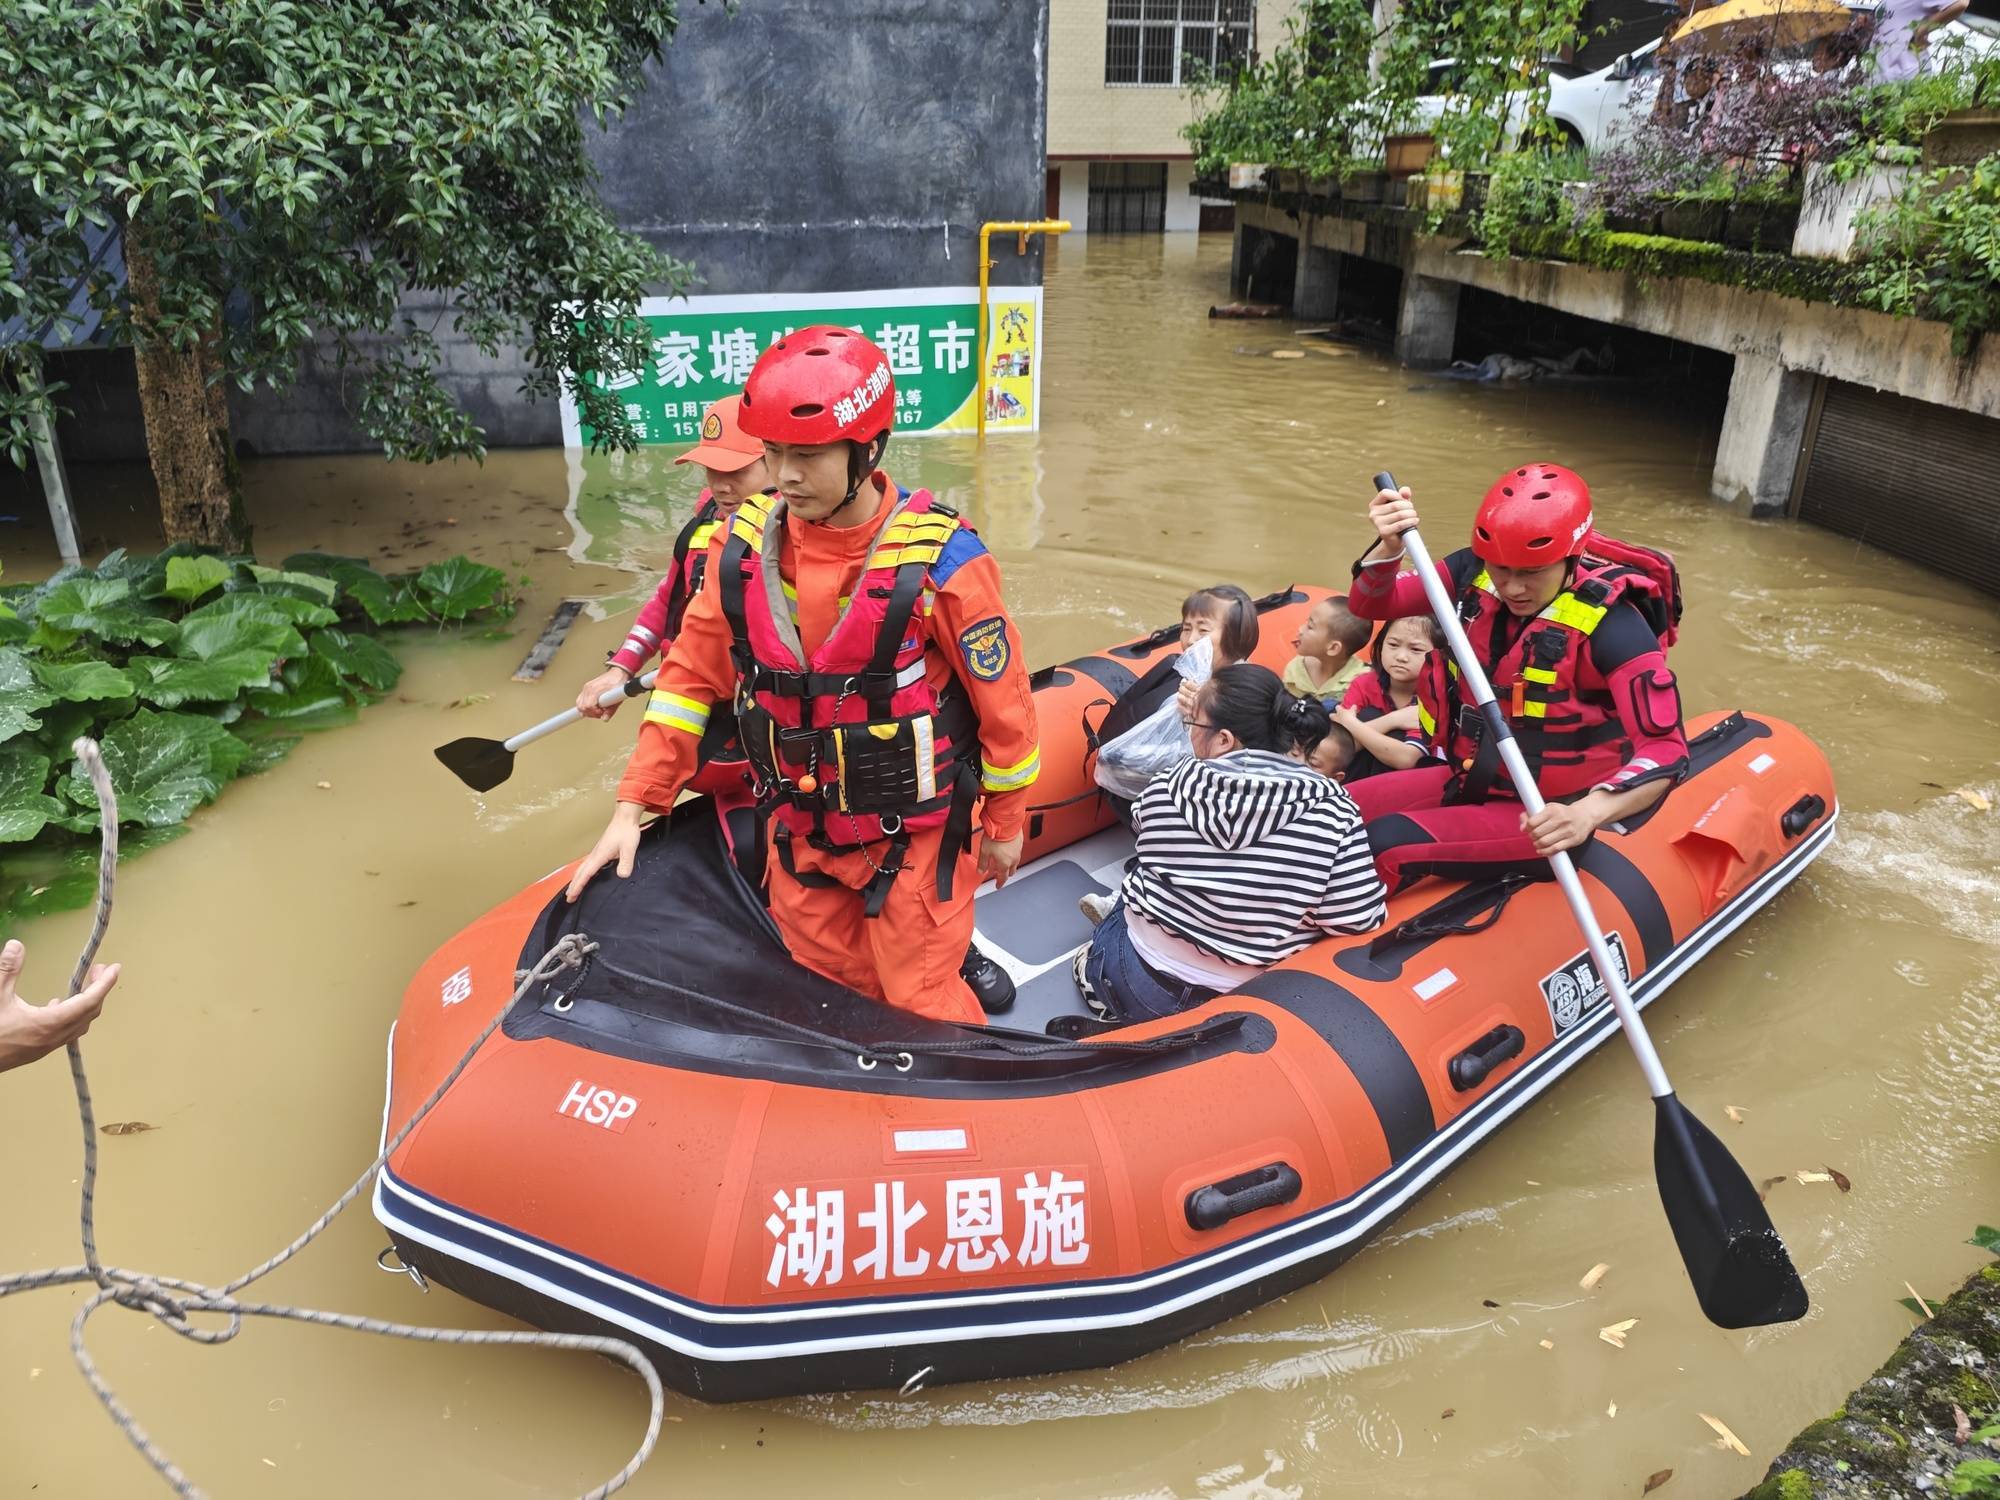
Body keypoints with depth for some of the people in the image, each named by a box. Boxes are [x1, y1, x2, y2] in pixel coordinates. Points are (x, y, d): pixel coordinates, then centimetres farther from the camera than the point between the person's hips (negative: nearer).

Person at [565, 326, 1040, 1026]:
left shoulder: (939, 561, -21)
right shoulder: (747, 543, -7)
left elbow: (1003, 701, -9)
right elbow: (692, 675, 3)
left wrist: (1005, 824, 1)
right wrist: (634, 806, 0)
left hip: (913, 839, -4)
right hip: (799, 834, 5)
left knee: (922, 1010, 7)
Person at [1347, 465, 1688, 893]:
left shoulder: (1612, 625, -23)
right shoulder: (1476, 573, -7)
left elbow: (1665, 751, -25)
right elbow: (1371, 604, -2)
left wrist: (1587, 813, -43)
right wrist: (1390, 547, -24)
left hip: (1546, 815, -6)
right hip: (1470, 780, 6)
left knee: (1387, 845, -23)